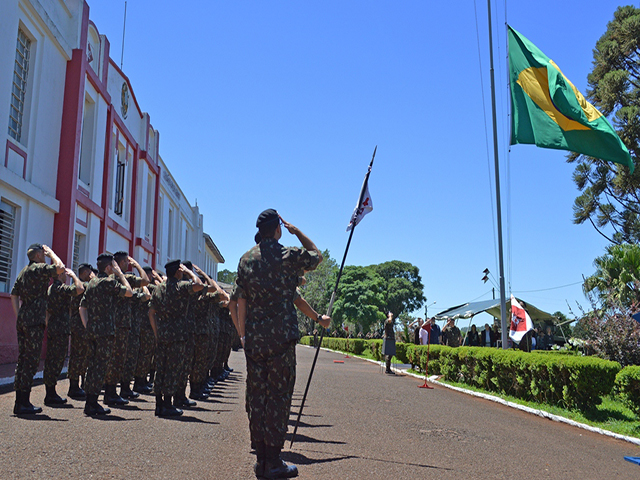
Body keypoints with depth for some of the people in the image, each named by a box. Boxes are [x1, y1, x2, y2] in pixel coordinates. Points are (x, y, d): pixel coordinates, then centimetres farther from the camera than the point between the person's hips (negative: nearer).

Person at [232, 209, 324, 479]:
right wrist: (297, 232, 18)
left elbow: (239, 301, 5)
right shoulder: (290, 256, -4)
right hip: (281, 337, -4)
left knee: (256, 396, 9)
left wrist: (243, 335, 12)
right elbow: (317, 256, 16)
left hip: (254, 338, 4)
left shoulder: (246, 260, 7)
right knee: (279, 396, 1)